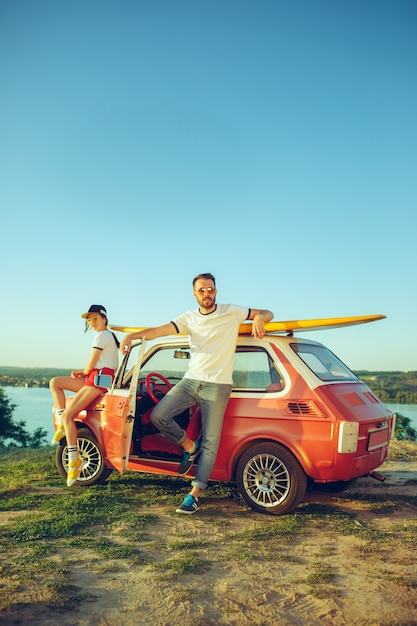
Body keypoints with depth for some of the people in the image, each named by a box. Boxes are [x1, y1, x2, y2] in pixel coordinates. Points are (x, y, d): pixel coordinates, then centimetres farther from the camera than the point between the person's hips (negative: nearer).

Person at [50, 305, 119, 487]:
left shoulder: (101, 336, -10)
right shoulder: (109, 335, 21)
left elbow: (90, 365, -11)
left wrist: (84, 372, 11)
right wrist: (83, 372, 5)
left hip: (100, 379, -10)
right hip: (94, 377, 10)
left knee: (68, 415, -15)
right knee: (55, 382, 9)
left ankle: (74, 460, -15)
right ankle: (62, 425, 4)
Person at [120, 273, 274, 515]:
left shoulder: (232, 312, 0)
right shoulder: (189, 318, 7)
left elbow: (268, 313, 5)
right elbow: (160, 330, -6)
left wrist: (259, 318, -19)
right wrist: (133, 335, -22)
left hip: (217, 386, -3)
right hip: (191, 381, 4)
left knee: (210, 442, -3)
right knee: (158, 416, -11)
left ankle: (194, 495, 6)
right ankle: (190, 447, 13)